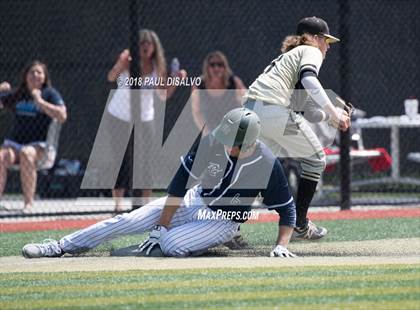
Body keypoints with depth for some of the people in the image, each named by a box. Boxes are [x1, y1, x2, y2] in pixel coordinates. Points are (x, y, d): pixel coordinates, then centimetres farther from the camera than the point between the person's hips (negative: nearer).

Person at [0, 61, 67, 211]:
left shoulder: (50, 94, 4)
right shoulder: (17, 95, 16)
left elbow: (62, 116, -11)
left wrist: (40, 101, -13)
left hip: (40, 146, -4)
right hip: (15, 143, 4)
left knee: (26, 153, -38)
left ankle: (29, 202, -37)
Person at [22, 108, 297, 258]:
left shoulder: (268, 165, -26)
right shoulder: (211, 143, -20)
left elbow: (287, 209, -14)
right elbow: (179, 183, -14)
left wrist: (282, 245, -27)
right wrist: (161, 227, -16)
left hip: (223, 223, -3)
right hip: (195, 201, 3)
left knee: (171, 245, -31)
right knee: (128, 221, -8)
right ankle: (61, 247, -2)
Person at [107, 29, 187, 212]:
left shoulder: (157, 66, -5)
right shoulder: (128, 60, -17)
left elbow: (164, 95, 2)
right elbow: (111, 77, -35)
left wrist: (175, 80, -14)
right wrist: (120, 65, -55)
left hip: (145, 120, 3)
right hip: (120, 118, -3)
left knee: (146, 162, -1)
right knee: (122, 163, -3)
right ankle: (118, 207, 2)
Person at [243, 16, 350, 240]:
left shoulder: (289, 55, 34)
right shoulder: (311, 52, 8)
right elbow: (308, 80, -15)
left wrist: (329, 117, 28)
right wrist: (333, 113, -16)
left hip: (249, 108, 8)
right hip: (274, 110, -8)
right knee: (314, 159, 10)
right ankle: (300, 226, 10)